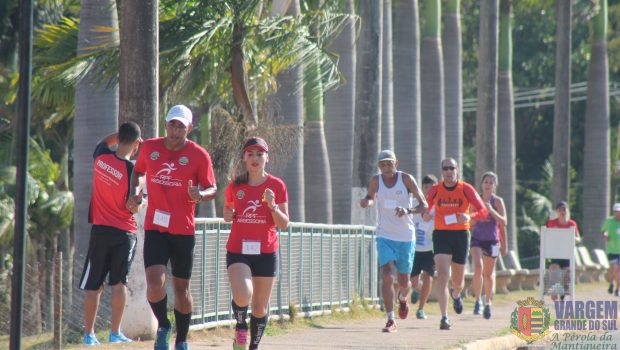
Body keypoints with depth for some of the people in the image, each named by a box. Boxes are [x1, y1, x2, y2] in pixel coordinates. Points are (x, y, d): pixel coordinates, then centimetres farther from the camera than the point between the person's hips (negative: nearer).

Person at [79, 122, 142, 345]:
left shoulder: (102, 157, -3)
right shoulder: (131, 170, -16)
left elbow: (106, 141, 22)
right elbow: (133, 208, -12)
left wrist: (122, 134, 11)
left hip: (100, 230, 3)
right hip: (124, 232, -3)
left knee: (93, 285, 7)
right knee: (119, 283, 5)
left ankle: (89, 334, 6)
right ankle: (115, 332, 2)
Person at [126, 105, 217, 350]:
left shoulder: (198, 155, -3)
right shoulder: (149, 147, 5)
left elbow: (212, 189, 1)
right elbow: (138, 171, 23)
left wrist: (200, 195, -22)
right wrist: (135, 191, 4)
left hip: (183, 231, -1)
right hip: (155, 228, 1)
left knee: (181, 288, 7)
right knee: (155, 283, -16)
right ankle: (163, 327, 11)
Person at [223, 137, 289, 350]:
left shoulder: (277, 186, 0)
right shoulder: (235, 186, 4)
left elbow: (284, 224, 0)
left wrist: (272, 205, -17)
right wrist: (227, 216, -4)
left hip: (266, 252, 0)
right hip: (237, 251, 0)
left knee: (260, 306, 6)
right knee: (242, 295, -24)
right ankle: (240, 326, 6)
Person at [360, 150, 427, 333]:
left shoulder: (406, 179, -8)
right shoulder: (376, 181, -2)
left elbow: (424, 205, -7)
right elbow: (371, 198, 19)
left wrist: (408, 211, -27)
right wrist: (366, 201, -6)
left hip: (406, 237, 0)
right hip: (385, 237, 0)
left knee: (403, 282, 11)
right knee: (387, 277, -18)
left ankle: (403, 298, 48)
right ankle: (391, 321, -13)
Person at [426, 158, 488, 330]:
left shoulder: (466, 189, -3)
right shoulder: (435, 190, 1)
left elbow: (483, 211, -7)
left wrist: (469, 216, -28)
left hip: (461, 235, 1)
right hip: (441, 234, -1)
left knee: (458, 280, 12)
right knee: (442, 275, -17)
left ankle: (456, 295, 51)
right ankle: (444, 317, -20)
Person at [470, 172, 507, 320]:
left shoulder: (497, 201, -2)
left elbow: (503, 222, -8)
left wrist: (491, 211, -18)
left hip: (492, 240, 0)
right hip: (477, 239, 0)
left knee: (488, 273, 11)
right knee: (478, 267, -22)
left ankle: (488, 302, 30)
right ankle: (478, 300, -14)